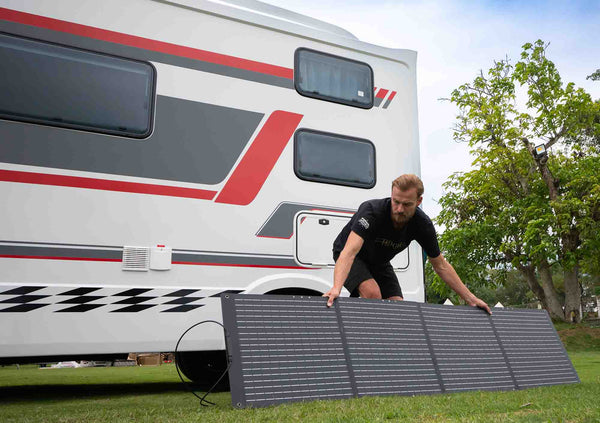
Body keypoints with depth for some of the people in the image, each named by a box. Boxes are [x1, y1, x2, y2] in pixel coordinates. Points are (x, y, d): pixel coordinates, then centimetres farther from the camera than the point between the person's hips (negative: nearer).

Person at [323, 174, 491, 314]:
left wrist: (470, 299, -9)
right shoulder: (372, 210, -37)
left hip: (379, 263, 5)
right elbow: (350, 251, -49)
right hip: (350, 256, -5)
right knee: (373, 294, -31)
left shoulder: (423, 224, -21)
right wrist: (336, 288, -66)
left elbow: (441, 266, -7)